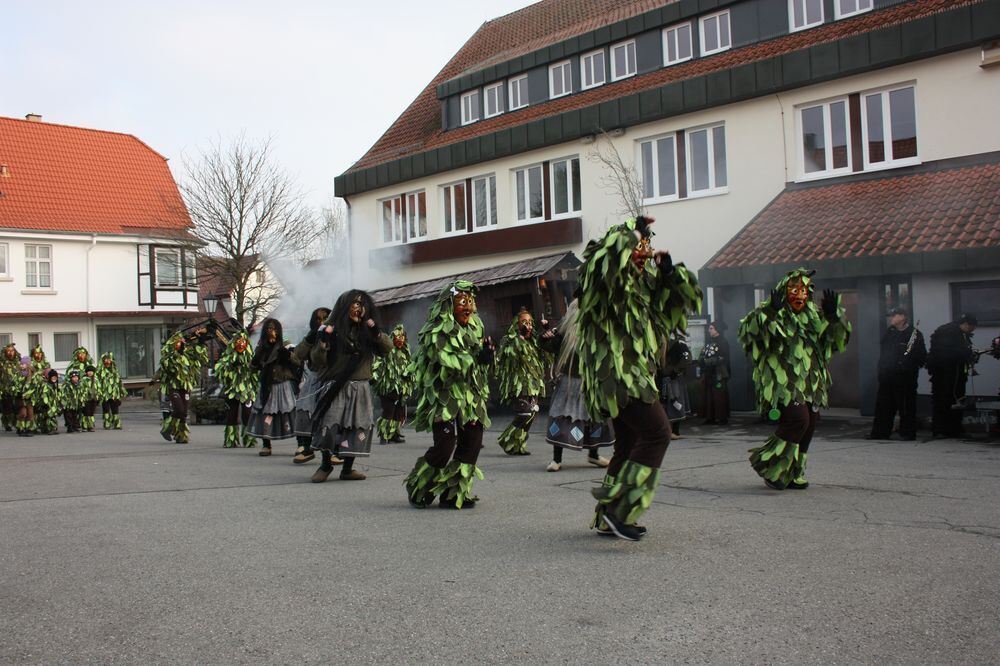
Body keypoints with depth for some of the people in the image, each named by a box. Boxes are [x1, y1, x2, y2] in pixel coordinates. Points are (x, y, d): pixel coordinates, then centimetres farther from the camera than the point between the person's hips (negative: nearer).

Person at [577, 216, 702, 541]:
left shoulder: (645, 280, 18)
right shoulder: (604, 278, -8)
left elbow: (685, 295, 23)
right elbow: (610, 250, -31)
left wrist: (669, 268, 6)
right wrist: (635, 228, -15)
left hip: (634, 374, 10)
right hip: (615, 371, -10)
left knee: (630, 443, 12)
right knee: (656, 432, -17)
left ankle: (608, 518, 20)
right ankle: (616, 506, -13)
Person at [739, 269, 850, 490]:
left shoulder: (814, 315, 18)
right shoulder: (770, 314, -1)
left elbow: (836, 339, 17)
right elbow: (748, 330, -17)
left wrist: (833, 316, -1)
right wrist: (768, 312, -29)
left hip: (810, 383, 7)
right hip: (782, 381, -7)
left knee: (808, 426, 4)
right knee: (798, 419, -22)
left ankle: (793, 473, 20)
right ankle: (767, 463, -4)